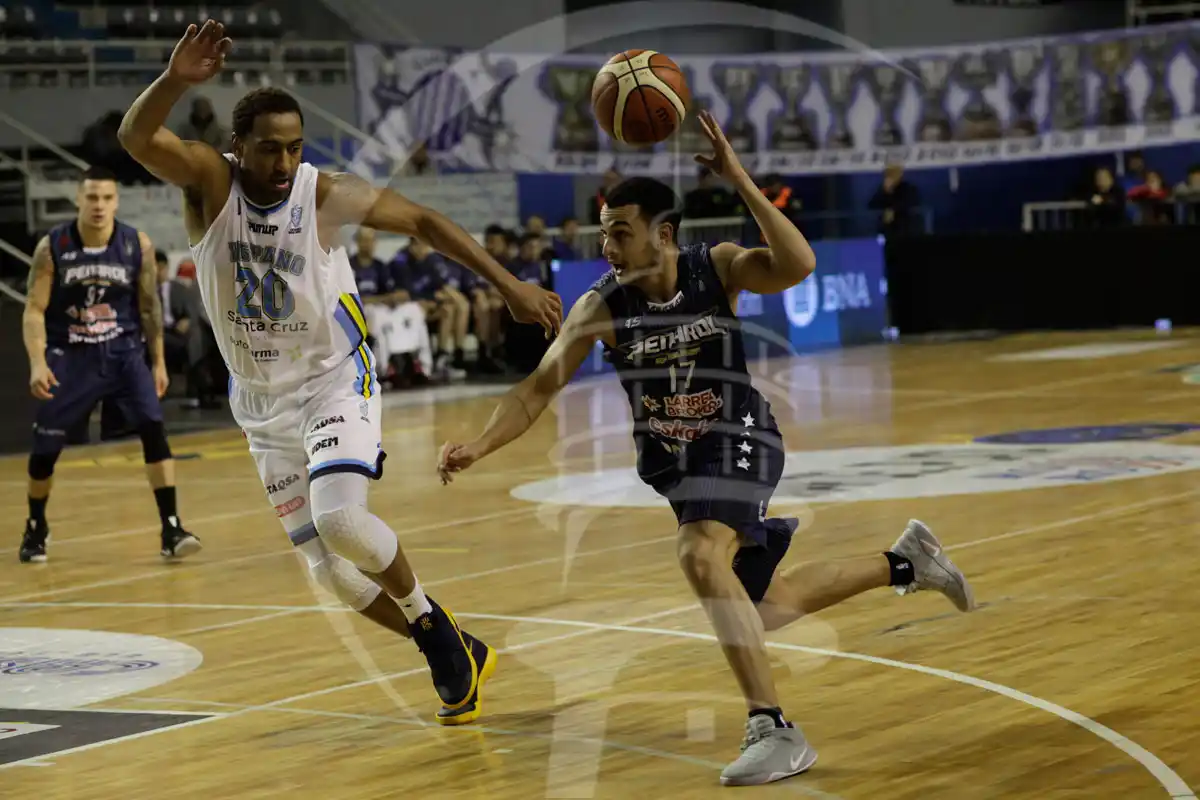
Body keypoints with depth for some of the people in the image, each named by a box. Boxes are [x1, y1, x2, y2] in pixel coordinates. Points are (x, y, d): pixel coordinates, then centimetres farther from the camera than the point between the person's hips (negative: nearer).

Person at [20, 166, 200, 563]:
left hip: (123, 352, 0)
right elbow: (34, 310, -10)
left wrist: (158, 361, 6)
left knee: (154, 429, -16)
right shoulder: (52, 247, -13)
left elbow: (149, 305, 3)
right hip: (69, 356, 0)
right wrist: (37, 363, -22)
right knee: (45, 448, 5)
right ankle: (35, 529, 29)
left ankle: (171, 530, -14)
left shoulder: (138, 245, -9)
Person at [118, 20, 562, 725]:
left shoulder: (329, 195, -15)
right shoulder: (210, 181, -14)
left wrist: (511, 286, -8)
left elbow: (423, 221, -4)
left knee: (339, 517, -28)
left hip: (336, 381, -3)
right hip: (263, 400, 3)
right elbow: (137, 136, -33)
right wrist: (177, 80, -53)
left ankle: (429, 618, 0)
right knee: (330, 571, 4)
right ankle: (458, 654, 22)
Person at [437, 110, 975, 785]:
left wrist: (741, 181, -37)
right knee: (758, 610, 13)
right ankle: (904, 564, 36)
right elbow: (540, 388, -11)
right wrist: (479, 446, -25)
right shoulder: (601, 307, -10)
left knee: (701, 557, -34)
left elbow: (797, 266, -33)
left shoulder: (717, 267, -14)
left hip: (737, 442, -5)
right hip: (667, 460, 5)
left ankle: (775, 731, -33)